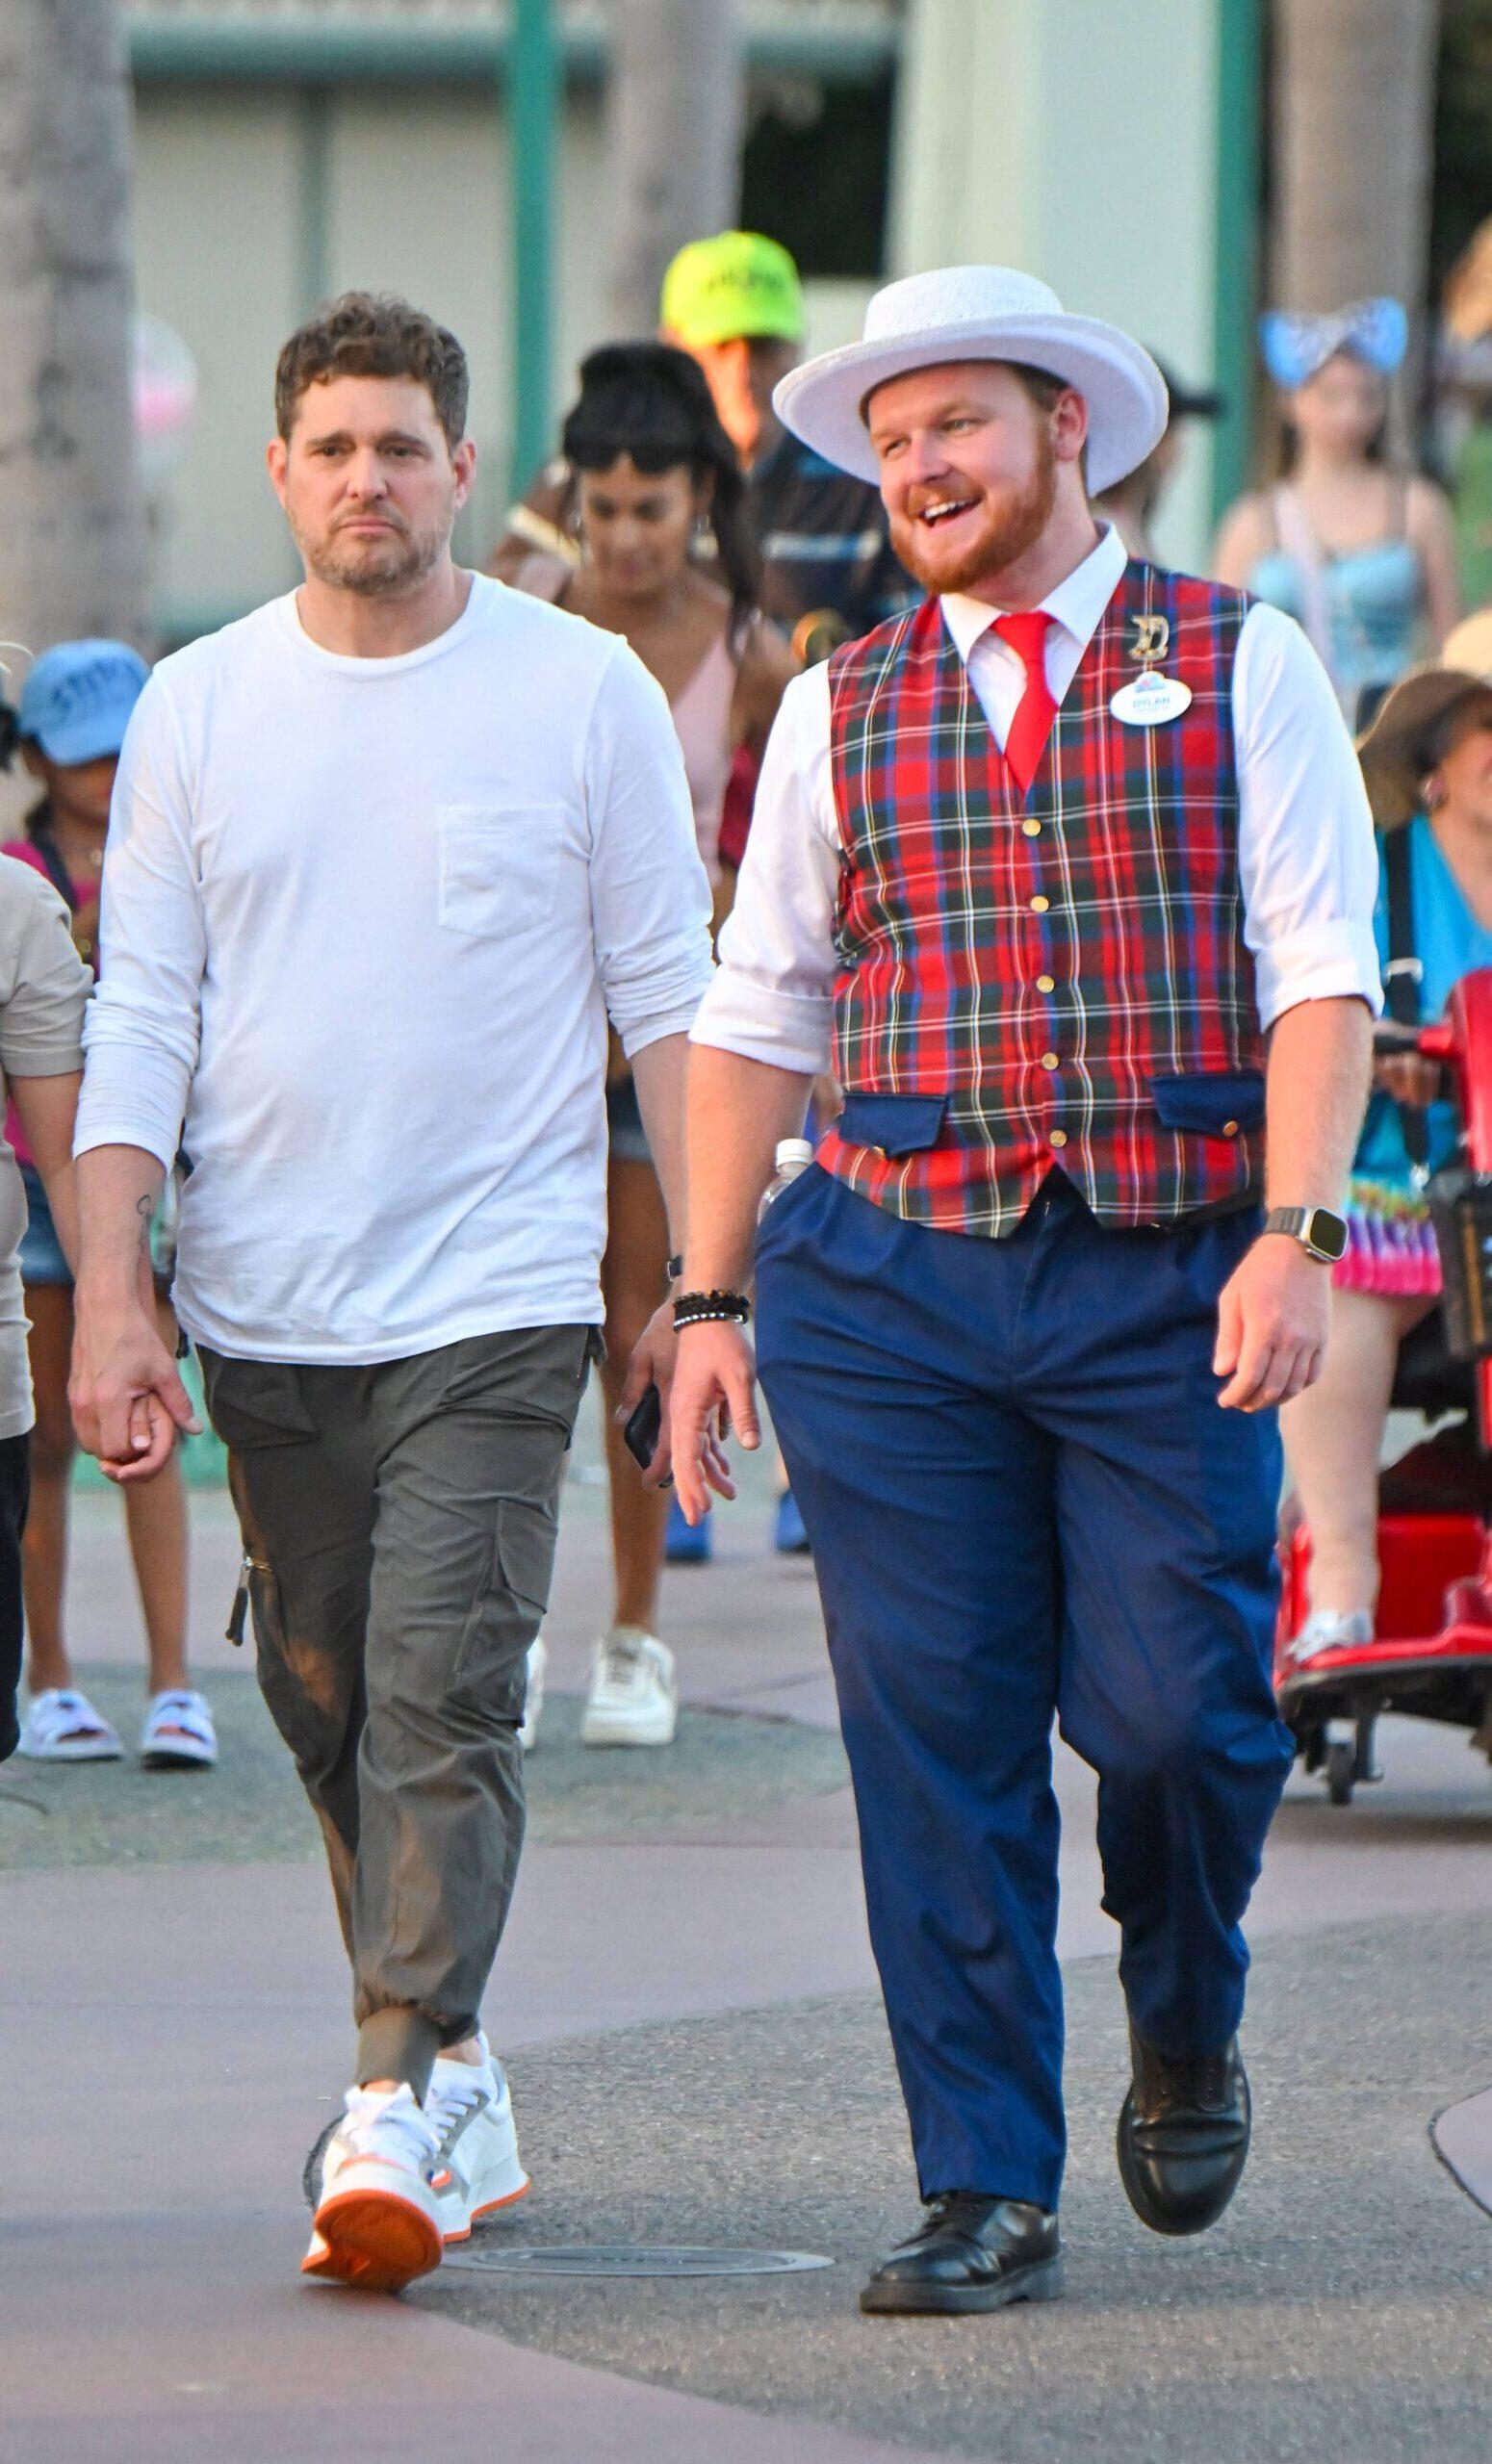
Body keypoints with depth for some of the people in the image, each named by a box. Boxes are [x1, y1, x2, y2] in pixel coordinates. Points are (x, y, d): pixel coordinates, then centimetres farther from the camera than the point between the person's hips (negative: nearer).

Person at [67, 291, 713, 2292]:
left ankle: (398, 2109, -18)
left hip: (494, 1299, -3)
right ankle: (457, 2085, 21)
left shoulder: (584, 693, 0)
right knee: (332, 1718, 9)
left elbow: (668, 997, 4)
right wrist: (109, 1296, -4)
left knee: (442, 1697, -14)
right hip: (266, 1308, 3)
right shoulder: (199, 706, 6)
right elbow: (142, 1012, 5)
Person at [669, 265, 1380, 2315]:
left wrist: (1296, 1234, -15)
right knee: (936, 1741, -2)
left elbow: (1320, 978, -2)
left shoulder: (1241, 669, 5)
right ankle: (986, 2198, 4)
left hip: (1168, 1292, -2)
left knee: (1173, 1708, -6)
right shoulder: (843, 710, 11)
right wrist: (711, 1299, 7)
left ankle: (1186, 2028, 26)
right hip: (895, 1283, 2)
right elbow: (755, 1019, 13)